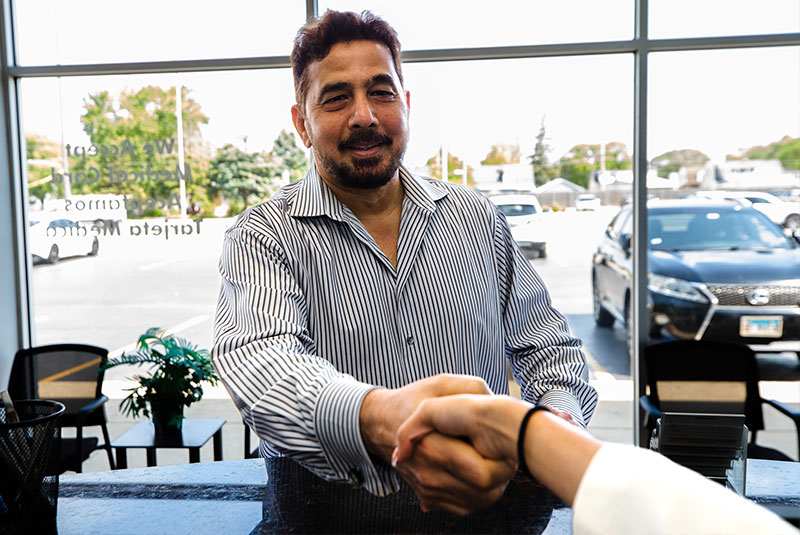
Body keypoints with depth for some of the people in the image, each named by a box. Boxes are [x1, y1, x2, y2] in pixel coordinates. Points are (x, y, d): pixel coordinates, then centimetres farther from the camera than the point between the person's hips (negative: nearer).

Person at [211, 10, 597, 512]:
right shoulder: (262, 236, -8)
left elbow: (548, 344, 9)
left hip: (482, 504, 2)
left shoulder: (478, 218, 3)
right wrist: (374, 418, -48)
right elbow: (257, 355, -27)